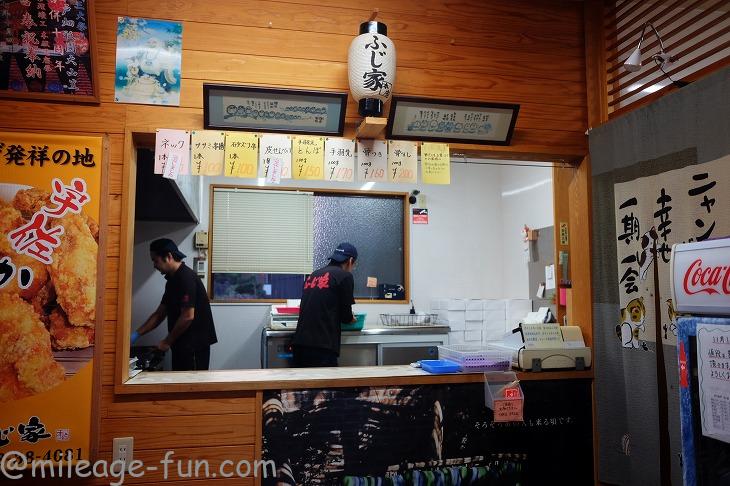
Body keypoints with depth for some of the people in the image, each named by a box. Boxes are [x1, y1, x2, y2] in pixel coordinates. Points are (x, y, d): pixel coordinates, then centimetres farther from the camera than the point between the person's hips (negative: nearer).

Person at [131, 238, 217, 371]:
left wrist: (167, 341, -11)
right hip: (183, 344, 9)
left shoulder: (186, 278, -17)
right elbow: (159, 314, 18)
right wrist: (136, 334, 10)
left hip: (195, 344, -9)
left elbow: (188, 316, -21)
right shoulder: (173, 280, 13)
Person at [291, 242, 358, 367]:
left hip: (300, 343, 7)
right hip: (322, 347, -7)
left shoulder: (313, 275, 17)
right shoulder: (345, 276, -2)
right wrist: (351, 318, 22)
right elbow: (346, 314, 0)